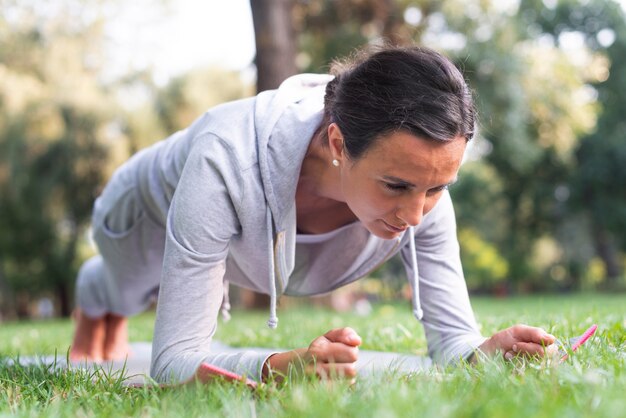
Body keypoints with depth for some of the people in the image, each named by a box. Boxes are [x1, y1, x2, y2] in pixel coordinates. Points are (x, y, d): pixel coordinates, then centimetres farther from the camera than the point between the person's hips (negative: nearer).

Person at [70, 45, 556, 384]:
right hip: (155, 209, -3)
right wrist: (283, 366, -69)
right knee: (123, 290, 36)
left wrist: (488, 352, -57)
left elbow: (453, 337, -33)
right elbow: (173, 362, -50)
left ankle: (116, 318, 74)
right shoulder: (228, 164, -53)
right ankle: (93, 304, 75)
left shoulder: (423, 176, -40)